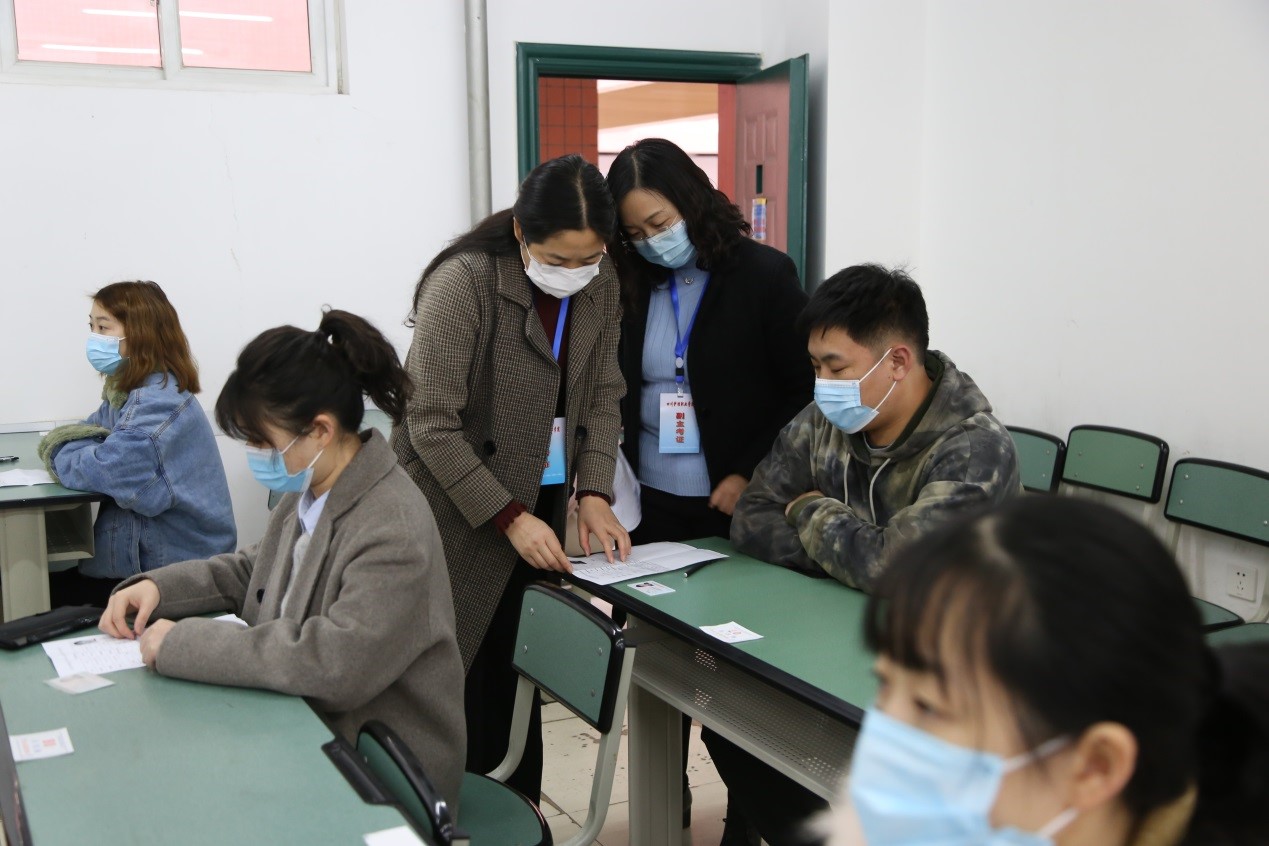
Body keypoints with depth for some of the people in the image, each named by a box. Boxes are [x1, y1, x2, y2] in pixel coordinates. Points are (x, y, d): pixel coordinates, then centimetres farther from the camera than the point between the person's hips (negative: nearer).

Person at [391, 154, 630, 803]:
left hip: (542, 500, 5)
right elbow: (433, 425, -19)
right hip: (459, 509, -5)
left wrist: (593, 493, -9)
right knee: (467, 674, -2)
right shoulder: (463, 283, -19)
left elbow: (601, 395, 4)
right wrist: (509, 516, -20)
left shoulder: (599, 284, -1)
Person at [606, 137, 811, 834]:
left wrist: (749, 477, -10)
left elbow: (807, 392, -5)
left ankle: (749, 810, 22)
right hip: (653, 507, 4)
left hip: (732, 509, -4)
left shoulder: (764, 274, -6)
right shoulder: (633, 287, 6)